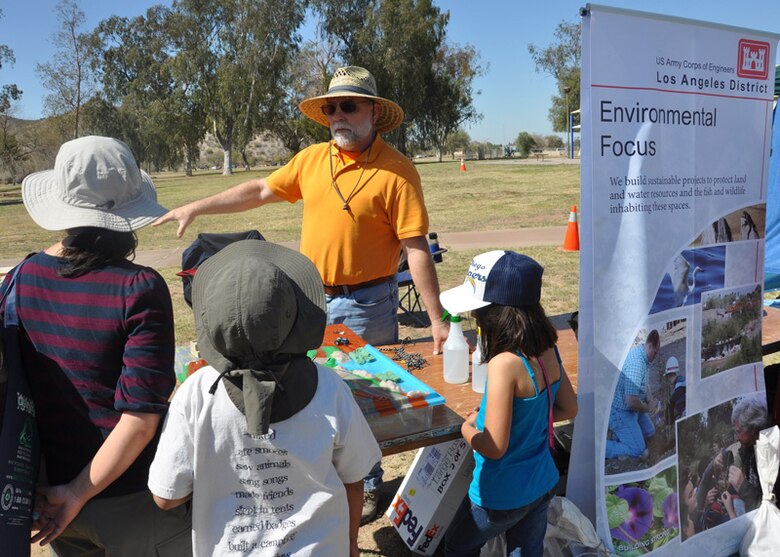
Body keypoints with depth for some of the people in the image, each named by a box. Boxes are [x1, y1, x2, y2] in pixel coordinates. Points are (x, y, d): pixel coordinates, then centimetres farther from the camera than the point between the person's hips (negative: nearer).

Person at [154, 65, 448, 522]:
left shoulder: (396, 171, -13)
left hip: (368, 303, -5)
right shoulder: (312, 159, 3)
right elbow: (260, 191, 13)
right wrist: (196, 208, 11)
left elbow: (416, 248, -15)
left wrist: (436, 319, -17)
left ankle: (367, 486, 29)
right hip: (313, 297, 6)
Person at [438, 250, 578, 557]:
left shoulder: (505, 364, -32)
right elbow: (569, 408, 7)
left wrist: (467, 427, -8)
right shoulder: (548, 350, -9)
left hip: (504, 495, -6)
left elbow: (494, 447, -27)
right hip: (543, 483, 7)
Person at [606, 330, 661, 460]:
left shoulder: (641, 355, -2)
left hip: (629, 407, 10)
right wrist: (647, 408, -14)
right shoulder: (636, 364, -34)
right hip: (619, 411, -10)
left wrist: (650, 401, 1)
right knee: (638, 450, -6)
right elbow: (632, 402, -35)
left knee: (649, 431, 23)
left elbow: (643, 385, 18)